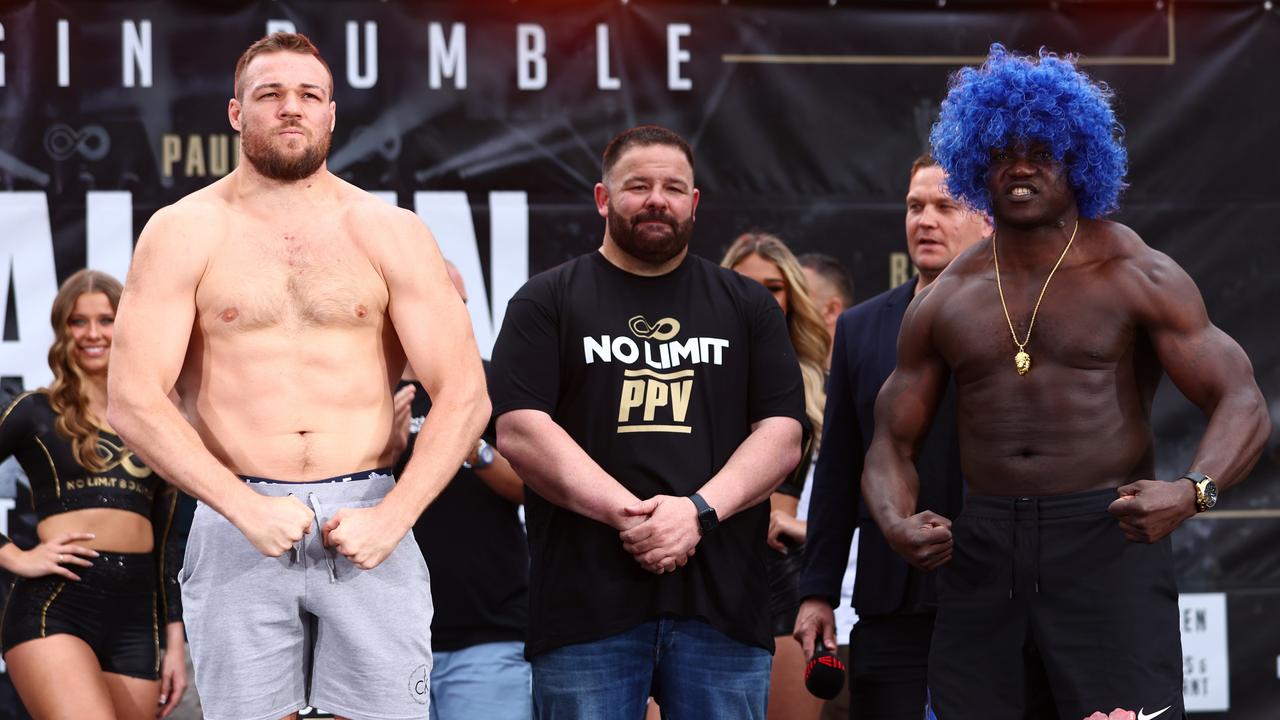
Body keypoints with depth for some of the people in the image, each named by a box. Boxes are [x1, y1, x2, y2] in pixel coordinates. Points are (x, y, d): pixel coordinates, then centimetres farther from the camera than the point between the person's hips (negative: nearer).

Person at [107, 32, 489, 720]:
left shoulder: (390, 234, 7)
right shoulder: (183, 234, 4)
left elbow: (464, 395, 1)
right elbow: (134, 400, -5)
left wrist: (391, 517, -12)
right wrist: (246, 508, -14)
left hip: (370, 526, 1)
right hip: (236, 528, 0)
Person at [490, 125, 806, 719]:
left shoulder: (747, 306, 16)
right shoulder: (547, 302, 8)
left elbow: (782, 436, 7)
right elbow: (518, 430, -4)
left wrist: (699, 510, -11)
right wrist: (628, 513, -13)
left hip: (722, 603, 2)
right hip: (587, 601, -2)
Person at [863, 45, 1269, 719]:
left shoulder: (1137, 277, 0)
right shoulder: (943, 303, 11)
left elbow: (1242, 406, -6)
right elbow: (892, 443, 14)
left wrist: (1190, 492, -27)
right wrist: (896, 522, -9)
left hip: (1108, 543, -4)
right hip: (983, 555, 4)